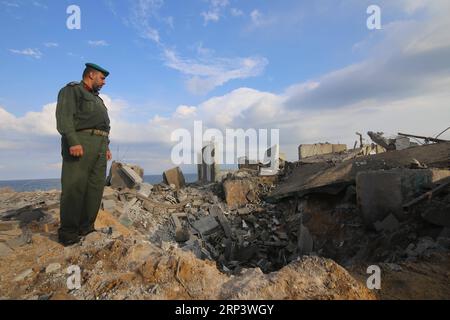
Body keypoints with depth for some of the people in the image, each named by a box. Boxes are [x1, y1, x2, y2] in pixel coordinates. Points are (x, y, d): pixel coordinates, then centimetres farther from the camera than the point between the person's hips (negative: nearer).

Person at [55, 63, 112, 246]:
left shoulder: (97, 99, 31)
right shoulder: (72, 90, 6)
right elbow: (64, 117, -9)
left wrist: (107, 147, 16)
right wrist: (73, 142, -21)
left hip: (100, 145, 8)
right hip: (80, 142, -8)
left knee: (95, 187, 1)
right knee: (74, 187, -9)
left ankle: (86, 228, 6)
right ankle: (68, 233, -4)